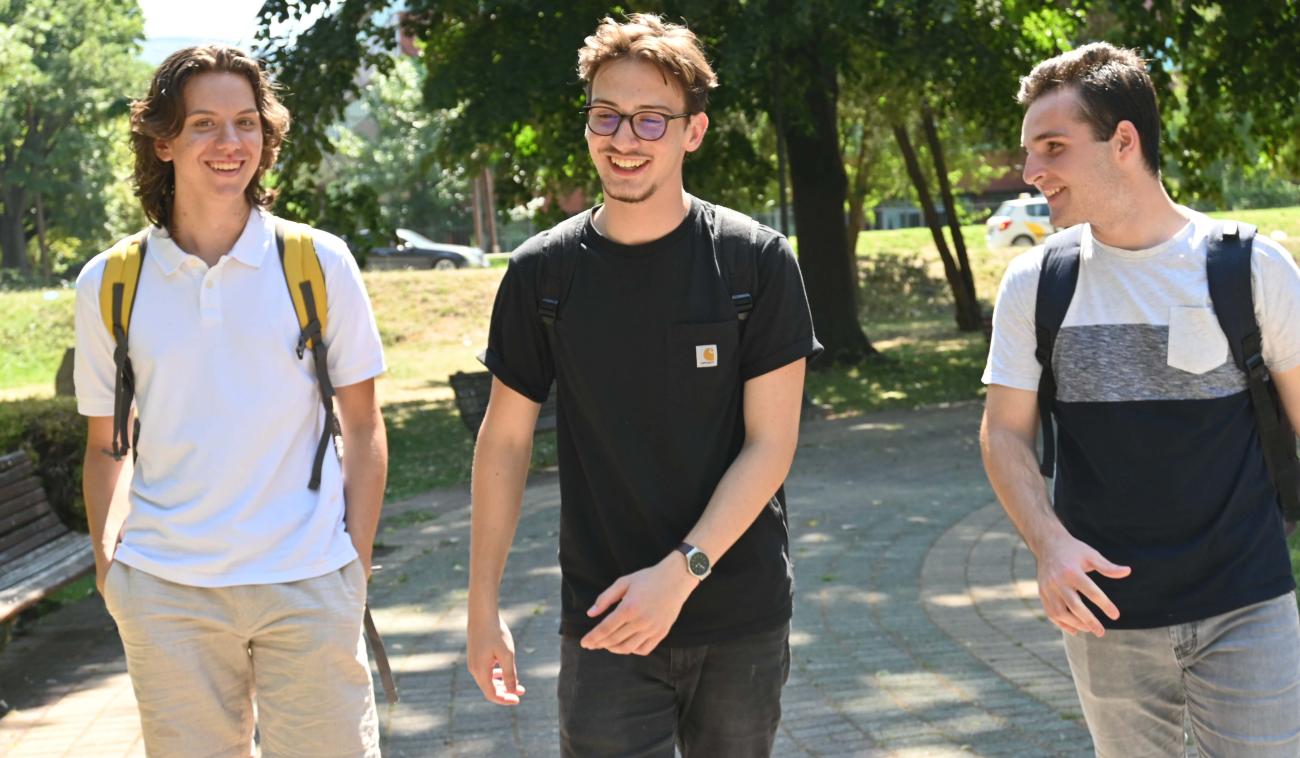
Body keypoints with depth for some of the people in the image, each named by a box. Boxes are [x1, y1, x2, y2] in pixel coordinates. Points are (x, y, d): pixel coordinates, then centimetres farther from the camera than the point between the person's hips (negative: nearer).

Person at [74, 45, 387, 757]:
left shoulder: (319, 263, 0)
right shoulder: (109, 285, 3)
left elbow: (363, 430, 5)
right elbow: (106, 445, 12)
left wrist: (357, 562, 0)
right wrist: (106, 564, 3)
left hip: (307, 587, -1)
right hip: (163, 593, 1)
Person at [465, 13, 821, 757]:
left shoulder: (756, 262, -7)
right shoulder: (543, 272, -2)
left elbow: (770, 444, -8)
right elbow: (505, 441, 4)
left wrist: (680, 572, -18)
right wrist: (483, 604, 2)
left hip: (743, 621, 0)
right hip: (604, 623, 0)